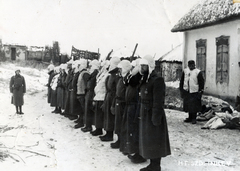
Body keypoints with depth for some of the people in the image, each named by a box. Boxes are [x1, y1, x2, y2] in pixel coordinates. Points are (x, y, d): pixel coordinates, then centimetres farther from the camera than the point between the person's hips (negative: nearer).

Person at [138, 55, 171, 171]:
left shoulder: (157, 81, -17)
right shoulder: (144, 80, 12)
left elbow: (158, 102, -20)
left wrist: (155, 118, -22)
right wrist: (140, 114, 15)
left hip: (152, 116, -9)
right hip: (145, 115, 9)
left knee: (154, 141, 1)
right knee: (148, 140, 15)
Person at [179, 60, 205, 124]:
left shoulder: (198, 72, -6)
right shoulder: (185, 71, 7)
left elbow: (201, 82, -5)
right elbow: (182, 81, 13)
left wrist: (200, 92, -9)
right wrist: (181, 89, 9)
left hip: (194, 92, -4)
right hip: (186, 92, 4)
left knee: (194, 106, -1)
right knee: (187, 105, 10)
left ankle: (194, 119, 10)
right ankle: (190, 117, 23)